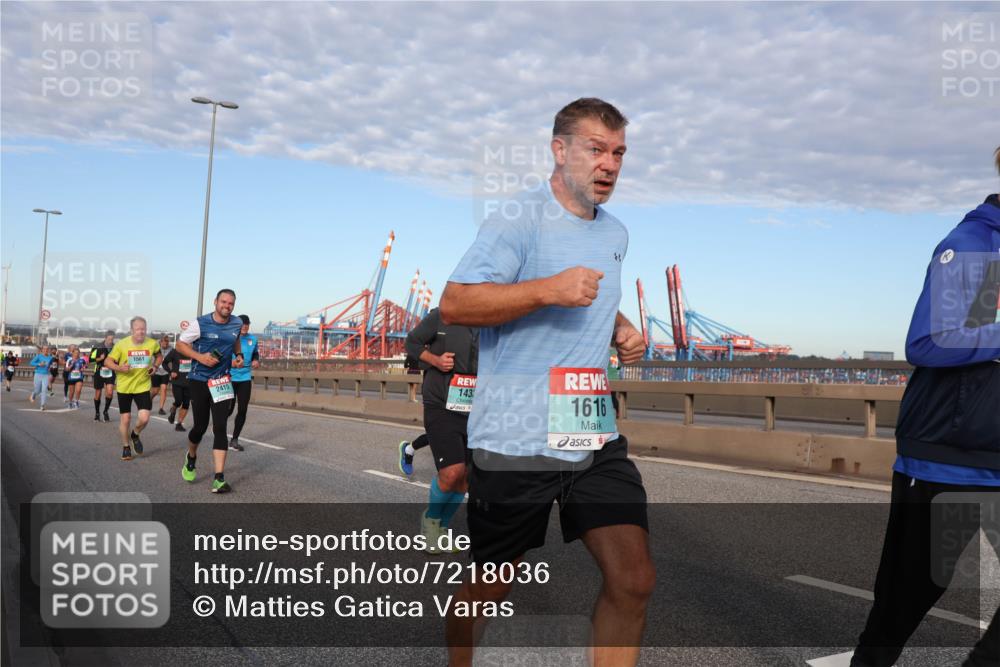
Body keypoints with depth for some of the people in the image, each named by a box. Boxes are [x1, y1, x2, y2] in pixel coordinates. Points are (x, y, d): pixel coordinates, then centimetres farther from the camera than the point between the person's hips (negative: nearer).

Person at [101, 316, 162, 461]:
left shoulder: (152, 344, -6)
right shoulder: (122, 344, -12)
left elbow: (159, 356, 15)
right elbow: (108, 361, -5)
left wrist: (155, 366, -3)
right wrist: (119, 368, -23)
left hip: (143, 386, 1)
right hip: (124, 387, -1)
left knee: (144, 418, -10)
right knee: (125, 418, 7)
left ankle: (135, 435, 24)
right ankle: (126, 447, 28)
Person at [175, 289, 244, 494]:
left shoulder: (237, 324, 1)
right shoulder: (200, 323, -11)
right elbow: (180, 344, -2)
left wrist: (239, 356, 5)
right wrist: (200, 357, -18)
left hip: (222, 382, 2)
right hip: (199, 380, -2)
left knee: (220, 428, -8)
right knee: (200, 427, 5)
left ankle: (219, 479, -10)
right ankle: (191, 457, 40)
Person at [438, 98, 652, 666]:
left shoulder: (616, 234, 14)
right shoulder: (520, 219, -9)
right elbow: (453, 305, -18)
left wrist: (622, 332, 10)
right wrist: (547, 289, -28)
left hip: (597, 438, 6)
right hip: (516, 441, -6)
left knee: (634, 581, -3)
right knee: (488, 588, 11)